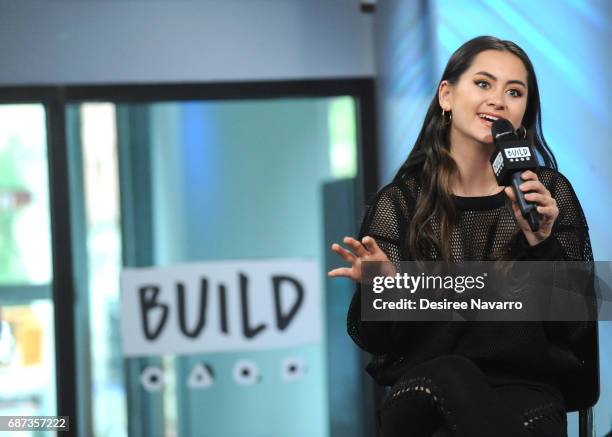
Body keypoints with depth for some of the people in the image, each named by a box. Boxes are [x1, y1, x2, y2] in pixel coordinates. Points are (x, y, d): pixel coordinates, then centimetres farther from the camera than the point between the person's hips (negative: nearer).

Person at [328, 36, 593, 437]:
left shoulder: (550, 193, 5)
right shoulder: (399, 202, 4)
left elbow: (571, 328, 1)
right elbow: (376, 340, 4)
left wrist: (540, 243, -14)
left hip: (525, 389, 0)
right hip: (423, 385, 0)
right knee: (449, 375, -35)